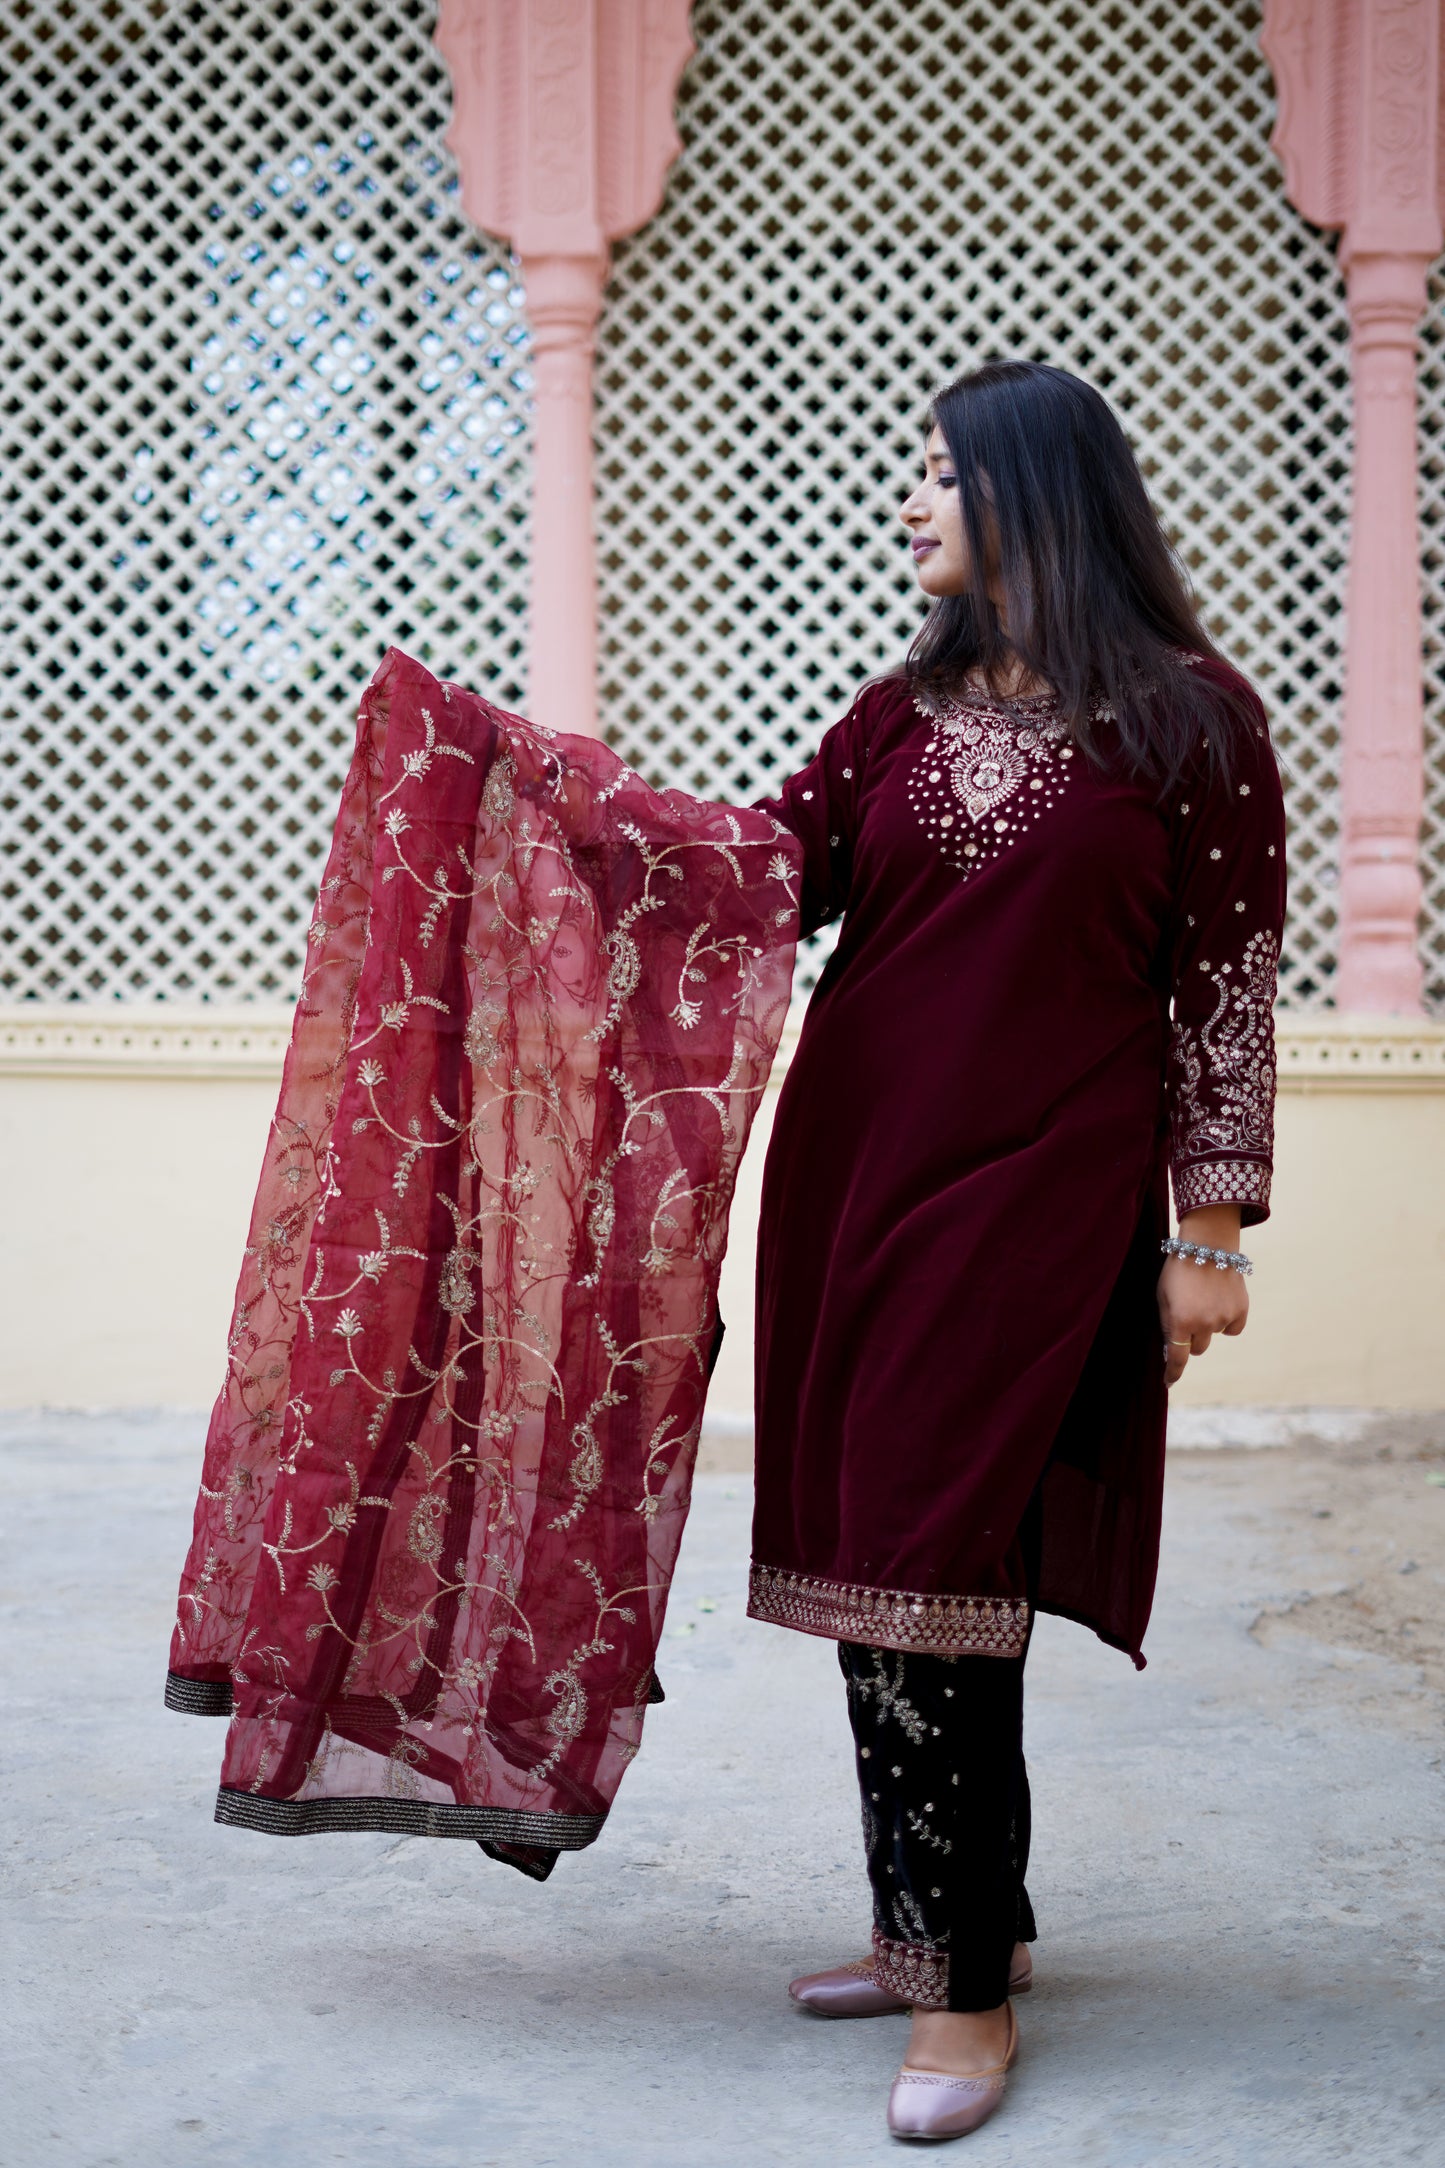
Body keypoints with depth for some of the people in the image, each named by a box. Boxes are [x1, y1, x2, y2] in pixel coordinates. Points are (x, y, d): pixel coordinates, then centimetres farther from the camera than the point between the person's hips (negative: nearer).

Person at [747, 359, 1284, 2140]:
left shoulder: (1187, 719, -3)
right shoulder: (908, 710, 12)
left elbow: (1225, 985, -4)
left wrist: (1212, 1224, -6)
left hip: (1040, 1193, -6)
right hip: (857, 1173, 6)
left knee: (932, 1561, -11)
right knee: (882, 1558, 10)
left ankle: (968, 1993, -1)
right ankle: (956, 1918, 25)